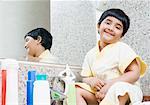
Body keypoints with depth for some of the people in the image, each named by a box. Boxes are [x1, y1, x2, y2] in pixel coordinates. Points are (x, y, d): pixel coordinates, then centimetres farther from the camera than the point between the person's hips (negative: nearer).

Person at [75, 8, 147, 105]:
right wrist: (91, 80, -11)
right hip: (99, 94, 6)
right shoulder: (91, 54, 12)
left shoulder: (122, 49, -4)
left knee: (117, 90, -38)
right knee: (77, 90, -13)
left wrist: (110, 85, -21)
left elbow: (135, 73, -13)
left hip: (125, 90, -5)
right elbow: (85, 78, 15)